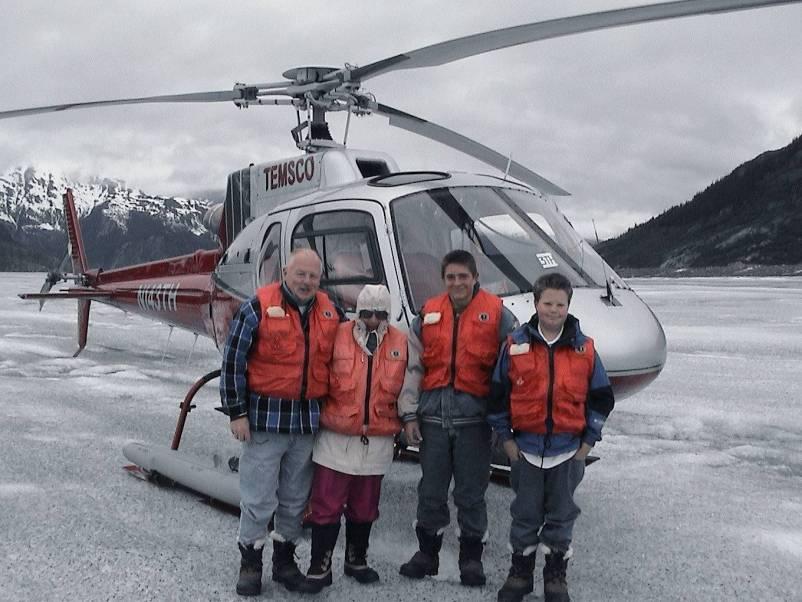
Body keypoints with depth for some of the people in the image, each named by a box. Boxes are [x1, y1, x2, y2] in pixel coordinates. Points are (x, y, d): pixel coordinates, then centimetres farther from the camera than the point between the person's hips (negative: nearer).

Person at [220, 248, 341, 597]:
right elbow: (233, 361, -7)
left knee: (296, 498, 14)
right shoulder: (259, 307, -8)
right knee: (258, 497, 2)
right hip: (265, 418, -4)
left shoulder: (330, 313, 7)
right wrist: (237, 412, -9)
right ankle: (250, 562, 18)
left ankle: (285, 558, 29)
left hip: (309, 421, 4)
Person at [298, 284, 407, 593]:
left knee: (364, 508, 17)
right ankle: (319, 568, 14)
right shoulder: (337, 336, -8)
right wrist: (317, 417, 0)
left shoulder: (401, 343, 1)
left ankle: (356, 560, 35)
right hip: (336, 438, -3)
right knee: (326, 507, 2)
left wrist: (402, 428, 12)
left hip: (378, 441, 3)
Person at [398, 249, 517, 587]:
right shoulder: (428, 314, 9)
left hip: (474, 416, -2)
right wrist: (409, 413, 5)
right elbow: (413, 367, 10)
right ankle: (427, 553, 24)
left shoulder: (497, 314, 0)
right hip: (433, 415, 3)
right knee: (430, 489, 10)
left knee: (471, 492, 5)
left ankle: (472, 558, 20)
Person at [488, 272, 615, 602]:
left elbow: (601, 398, 6)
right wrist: (506, 438, 0)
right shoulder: (515, 345, -3)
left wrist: (588, 441, 2)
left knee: (561, 514, 11)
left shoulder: (585, 349, -1)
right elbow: (498, 394, 2)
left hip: (568, 450, 0)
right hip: (525, 448, 0)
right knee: (525, 513, 11)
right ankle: (520, 572, 26)